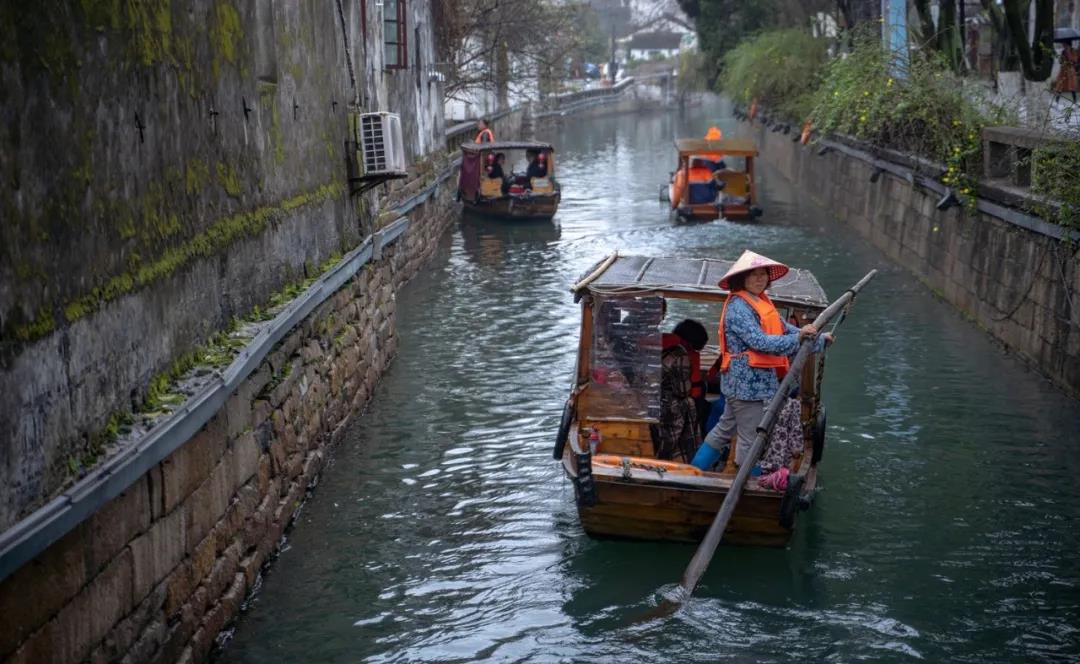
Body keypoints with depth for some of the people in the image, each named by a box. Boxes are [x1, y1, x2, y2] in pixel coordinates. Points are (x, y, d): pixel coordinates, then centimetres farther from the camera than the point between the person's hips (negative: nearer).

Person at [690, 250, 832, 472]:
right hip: (748, 383, -10)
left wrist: (819, 340, 6)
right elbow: (760, 341, -28)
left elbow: (784, 329, 13)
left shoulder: (762, 302, 13)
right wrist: (797, 338, -32)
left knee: (725, 429, 19)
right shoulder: (738, 307, -18)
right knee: (751, 439, 0)